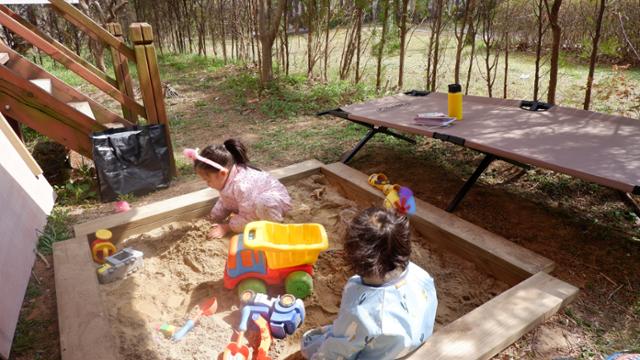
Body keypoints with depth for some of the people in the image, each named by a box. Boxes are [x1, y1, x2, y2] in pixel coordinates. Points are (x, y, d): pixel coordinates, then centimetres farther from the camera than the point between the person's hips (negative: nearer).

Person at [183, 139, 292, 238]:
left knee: (262, 204, -39)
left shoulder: (242, 185, -37)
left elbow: (247, 217, -29)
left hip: (277, 201, -9)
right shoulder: (226, 179, -10)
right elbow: (224, 202, 8)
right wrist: (213, 219, 4)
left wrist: (227, 227, -20)